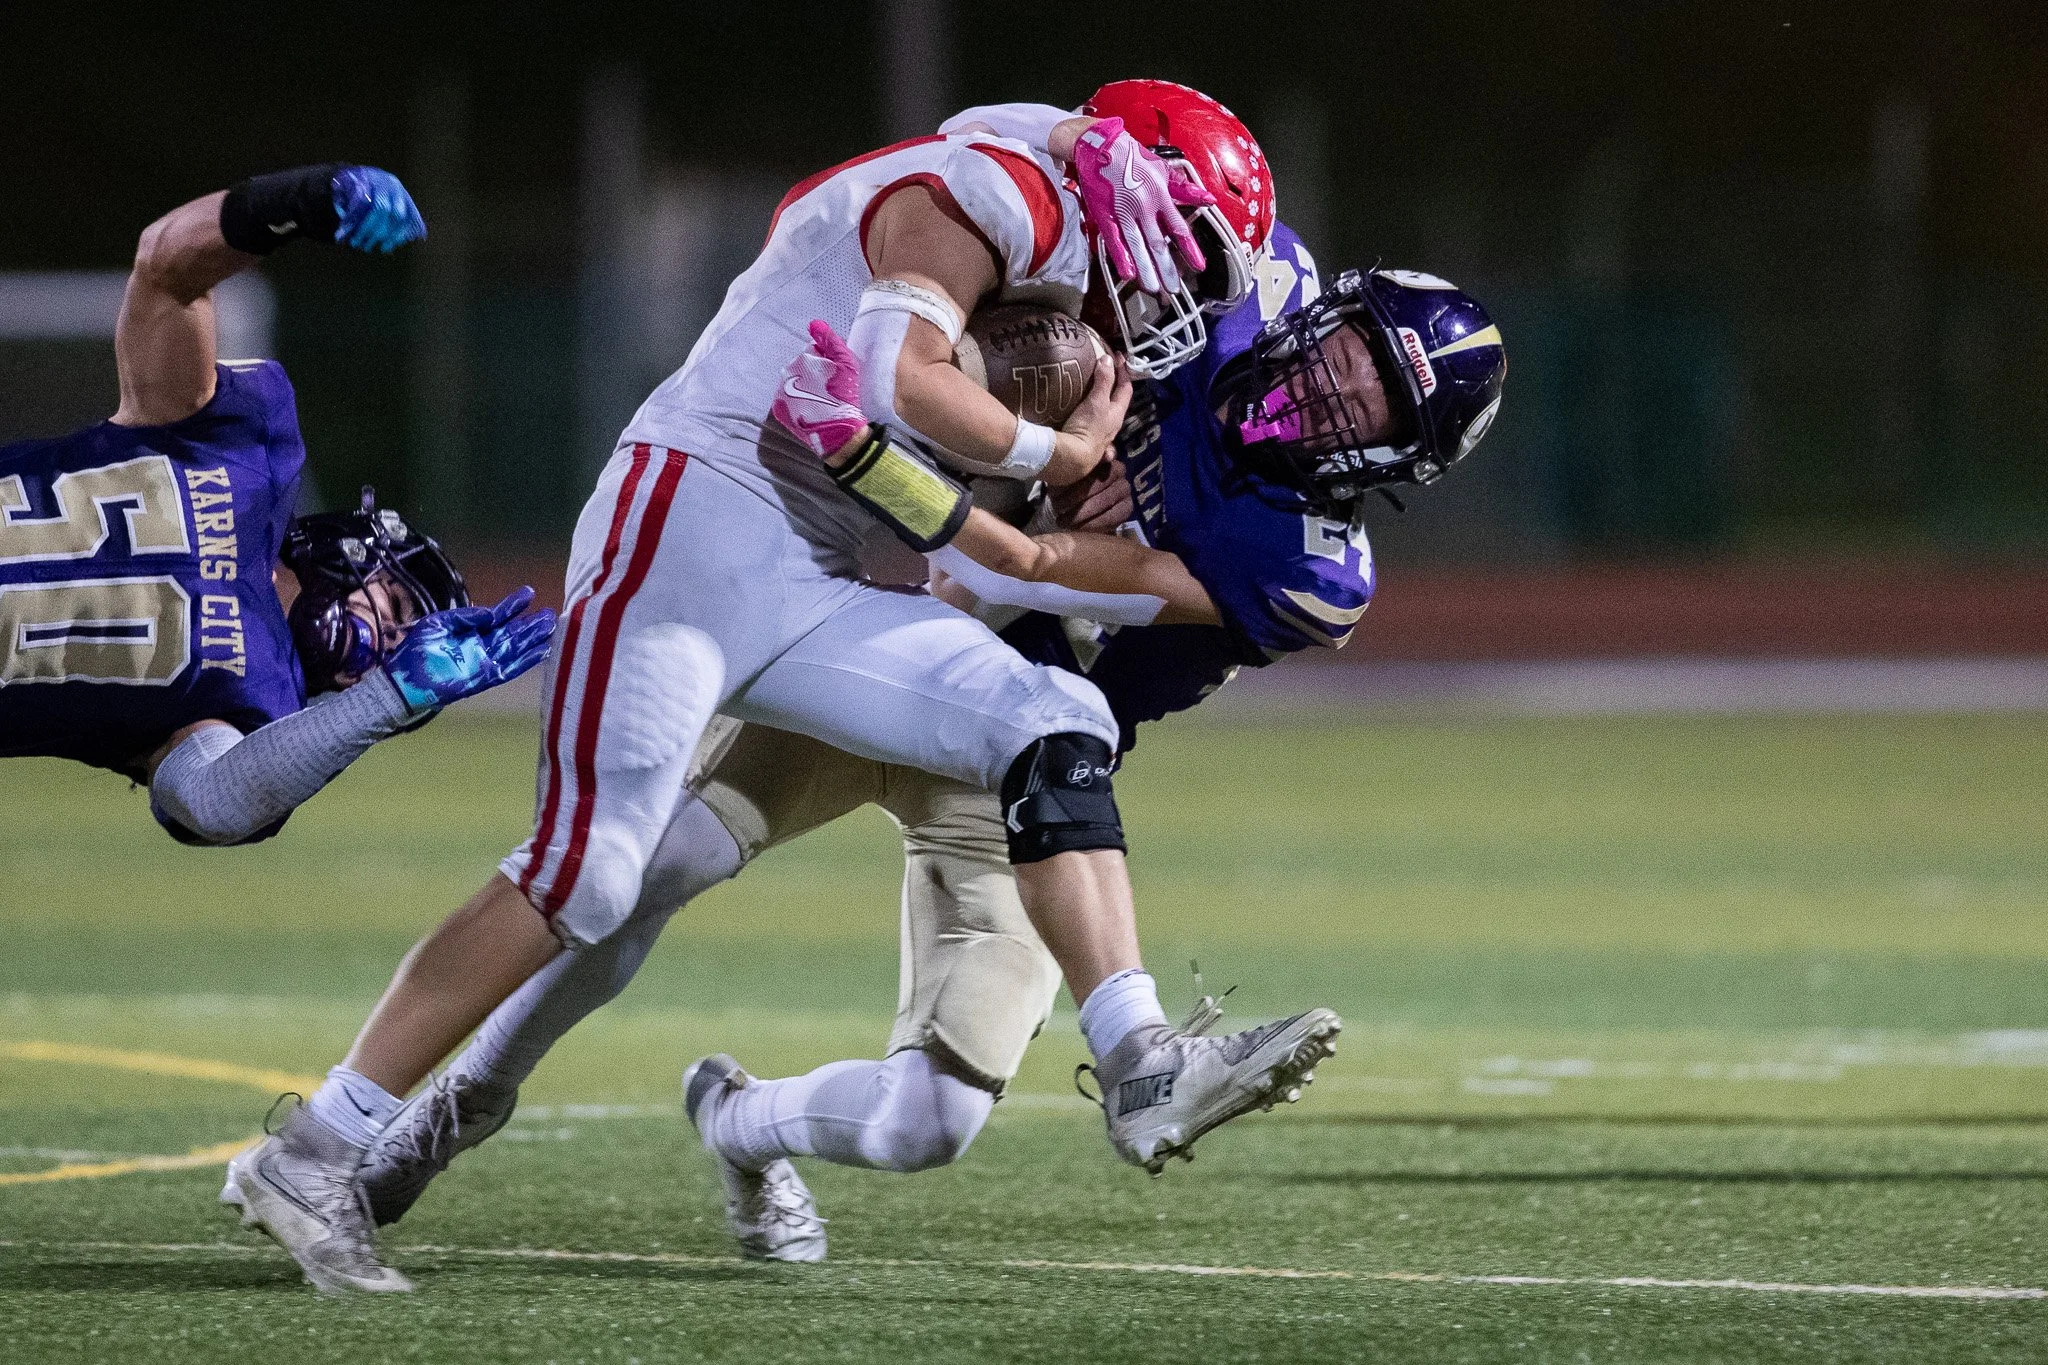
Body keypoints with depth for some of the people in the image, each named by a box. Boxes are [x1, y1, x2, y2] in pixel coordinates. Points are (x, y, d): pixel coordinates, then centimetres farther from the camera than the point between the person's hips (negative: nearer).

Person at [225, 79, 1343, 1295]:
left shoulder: (1044, 275, 23)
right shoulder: (993, 192, -6)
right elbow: (897, 381, -19)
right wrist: (1055, 454, -5)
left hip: (812, 594, 9)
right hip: (691, 522, -9)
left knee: (1055, 730, -5)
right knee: (581, 875, -13)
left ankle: (1145, 1071, -13)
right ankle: (313, 1157, -8)